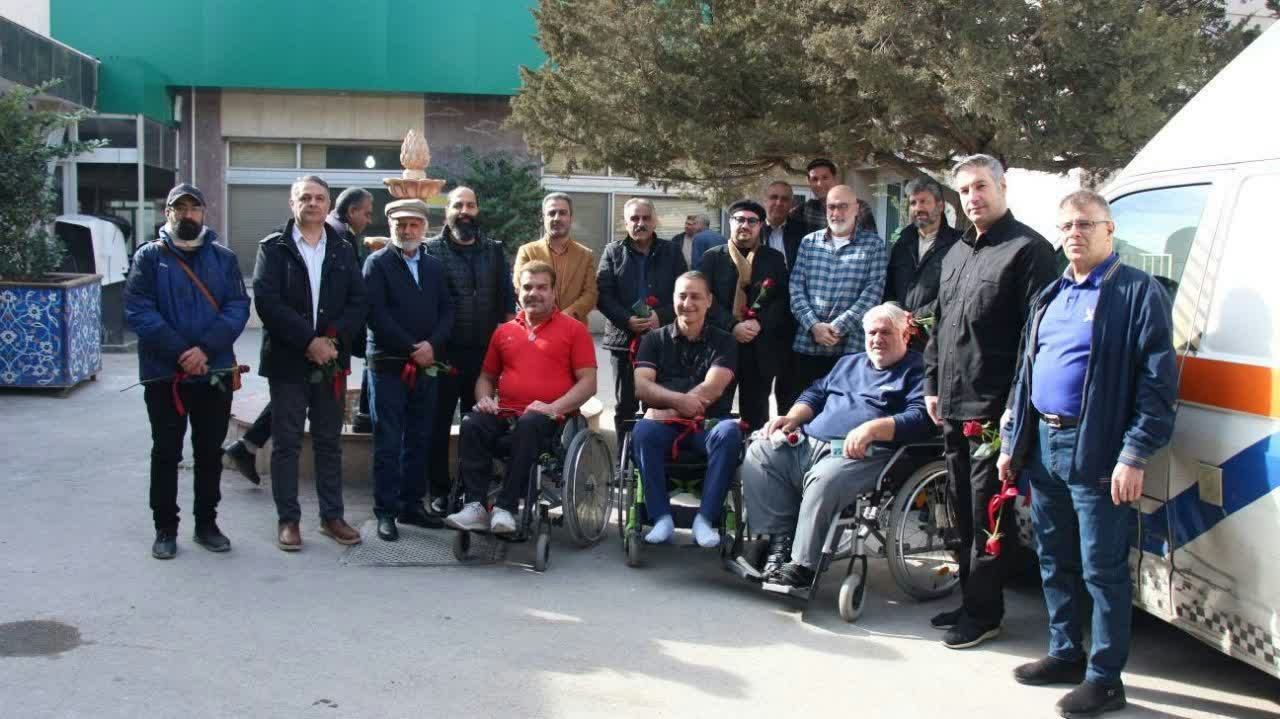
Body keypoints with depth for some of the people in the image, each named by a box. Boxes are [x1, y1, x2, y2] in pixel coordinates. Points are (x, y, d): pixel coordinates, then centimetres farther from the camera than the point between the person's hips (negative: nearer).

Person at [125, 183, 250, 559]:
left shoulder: (224, 257, 6)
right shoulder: (149, 256, 0)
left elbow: (238, 307, -4)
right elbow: (138, 311, -9)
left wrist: (205, 348, -18)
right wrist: (180, 352, -18)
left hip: (215, 373, 2)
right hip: (164, 373, -2)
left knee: (210, 451, 11)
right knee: (166, 452, 7)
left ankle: (206, 524, 23)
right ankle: (165, 528, 17)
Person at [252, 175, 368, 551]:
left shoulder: (343, 250, 10)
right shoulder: (274, 247, 0)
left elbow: (357, 302, 3)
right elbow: (266, 301, -11)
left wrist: (334, 341, -13)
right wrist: (308, 341, -17)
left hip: (332, 361, 3)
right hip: (287, 361, -3)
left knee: (329, 443, 10)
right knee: (286, 443, 3)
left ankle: (332, 516, 18)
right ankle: (287, 520, 11)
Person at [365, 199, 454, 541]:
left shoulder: (434, 266, 14)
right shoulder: (377, 263, 0)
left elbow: (447, 310, 10)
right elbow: (376, 313, -10)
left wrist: (431, 344, -8)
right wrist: (411, 350, -12)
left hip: (426, 366, 5)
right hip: (389, 366, -4)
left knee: (419, 440, 8)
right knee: (388, 443, -1)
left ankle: (412, 505, 17)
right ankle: (386, 511, 4)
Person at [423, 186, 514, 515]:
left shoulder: (494, 251, 12)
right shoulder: (431, 250, 1)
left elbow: (508, 297, 12)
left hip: (483, 353, 3)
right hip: (444, 352, -3)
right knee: (439, 425, 3)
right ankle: (439, 493, 13)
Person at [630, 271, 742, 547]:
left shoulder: (723, 342, 10)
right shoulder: (655, 340, 14)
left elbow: (712, 390, -5)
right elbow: (640, 386, -2)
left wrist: (669, 411, -15)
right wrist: (679, 400, -20)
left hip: (708, 424, -1)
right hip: (666, 424, 1)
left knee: (729, 432, -33)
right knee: (643, 431, -32)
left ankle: (705, 519, -26)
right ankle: (662, 519, -25)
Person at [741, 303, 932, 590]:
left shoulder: (917, 370, 8)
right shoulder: (849, 362, 31)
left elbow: (921, 417, -9)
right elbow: (815, 394, 32)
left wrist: (872, 428, -21)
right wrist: (792, 418, 11)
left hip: (864, 454, -7)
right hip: (808, 444, 7)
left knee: (824, 478, -37)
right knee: (757, 454, -13)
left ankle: (802, 565, -30)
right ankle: (781, 539, -15)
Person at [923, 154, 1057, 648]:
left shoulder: (1027, 249, -8)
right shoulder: (956, 254, 18)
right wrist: (933, 385, 18)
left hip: (994, 409, -8)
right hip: (953, 405, 8)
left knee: (988, 514, -3)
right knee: (963, 510, 15)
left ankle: (983, 613, 6)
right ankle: (971, 601, 26)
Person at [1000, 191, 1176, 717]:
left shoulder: (1140, 293, -7)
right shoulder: (1051, 296, 16)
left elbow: (1158, 381, -13)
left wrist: (1134, 456, -19)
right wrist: (1012, 442, 17)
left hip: (1095, 452, -8)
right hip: (1043, 446, 8)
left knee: (1102, 569, 0)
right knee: (1054, 560, 17)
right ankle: (1065, 655, 31)